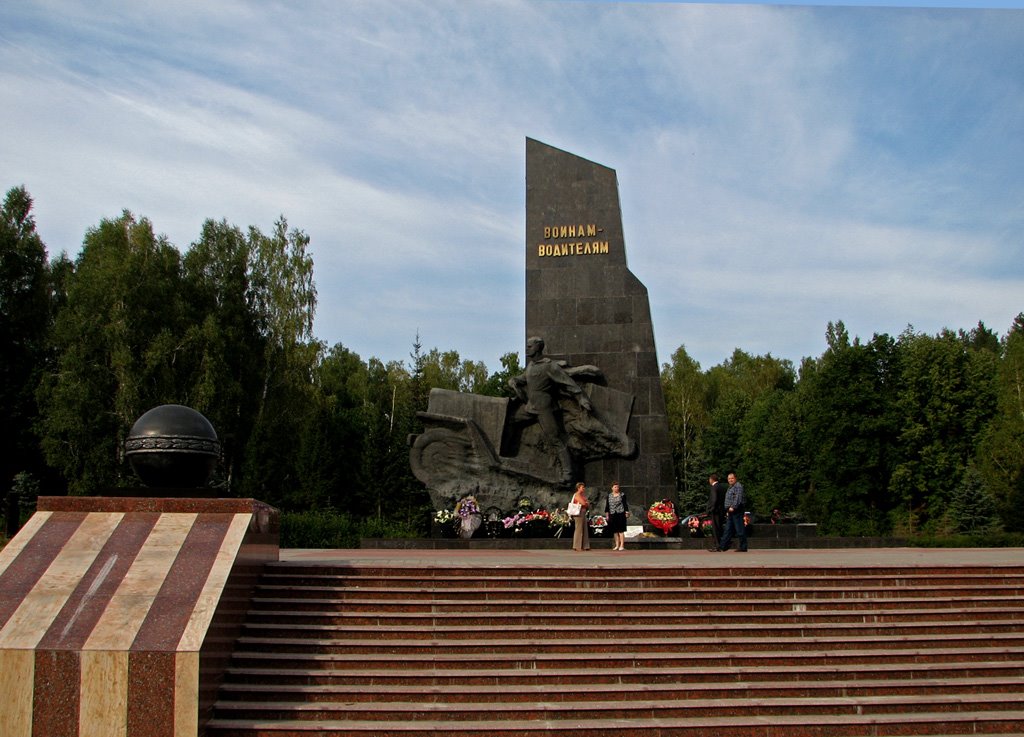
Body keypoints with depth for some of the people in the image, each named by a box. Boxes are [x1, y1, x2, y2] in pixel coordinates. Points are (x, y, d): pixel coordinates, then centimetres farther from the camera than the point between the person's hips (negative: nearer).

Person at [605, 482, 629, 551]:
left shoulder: (622, 495, 2)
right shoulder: (609, 496, 11)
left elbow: (625, 504, 0)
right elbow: (607, 505, 13)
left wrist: (626, 512, -7)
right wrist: (607, 514, 9)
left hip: (620, 514, -4)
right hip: (612, 515, 4)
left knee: (621, 530, -6)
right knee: (615, 531, 6)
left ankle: (622, 545, -4)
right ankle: (617, 545, 15)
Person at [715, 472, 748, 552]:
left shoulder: (738, 486, -8)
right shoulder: (730, 487, 23)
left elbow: (738, 497, -20)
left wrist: (733, 507, -24)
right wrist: (727, 511, 24)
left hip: (736, 510, -10)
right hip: (731, 512, 10)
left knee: (740, 529, -7)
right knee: (728, 529, 9)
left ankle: (743, 547, -4)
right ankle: (723, 546, 10)